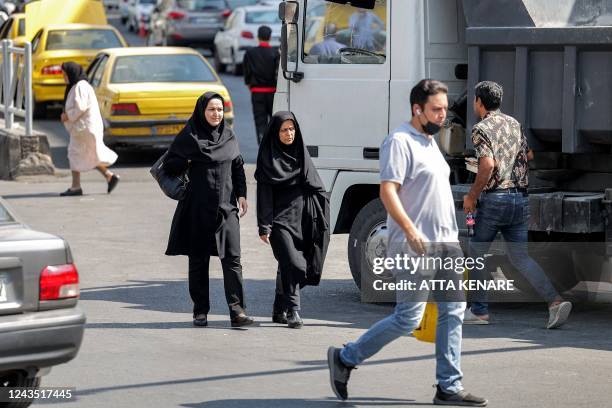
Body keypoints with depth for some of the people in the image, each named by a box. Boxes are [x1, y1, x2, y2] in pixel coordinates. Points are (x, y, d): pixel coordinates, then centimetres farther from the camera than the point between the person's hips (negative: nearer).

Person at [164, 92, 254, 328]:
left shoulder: (229, 136, 10)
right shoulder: (189, 137, -2)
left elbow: (238, 167, 17)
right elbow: (170, 166, -1)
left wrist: (241, 194, 8)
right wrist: (189, 162, -13)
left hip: (226, 206, 3)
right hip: (199, 209, -2)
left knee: (232, 258, -8)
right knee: (198, 260, 4)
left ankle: (237, 311, -13)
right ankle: (200, 311, 13)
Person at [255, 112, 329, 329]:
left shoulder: (301, 154, 13)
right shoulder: (269, 157, -3)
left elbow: (315, 187, 16)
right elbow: (264, 194, -7)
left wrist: (320, 220, 9)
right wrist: (264, 227, -13)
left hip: (300, 219, 5)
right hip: (279, 219, -5)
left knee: (288, 266, 9)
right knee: (292, 264, -17)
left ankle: (280, 310, 20)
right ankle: (292, 311, -16)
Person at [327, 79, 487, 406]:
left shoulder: (430, 142, 18)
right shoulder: (400, 142, -12)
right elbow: (387, 191, -21)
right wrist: (411, 232, -30)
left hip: (444, 245, 9)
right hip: (414, 249, -9)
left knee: (453, 312, 4)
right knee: (408, 318, -8)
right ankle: (345, 358, 7)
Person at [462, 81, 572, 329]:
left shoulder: (481, 129, -8)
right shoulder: (514, 124, 13)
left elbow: (488, 165, -21)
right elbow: (529, 155, 18)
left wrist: (472, 196, -12)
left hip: (494, 198, -6)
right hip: (521, 198, 6)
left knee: (476, 253, 11)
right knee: (520, 257, 8)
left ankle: (479, 310, 13)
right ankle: (555, 301, -9)